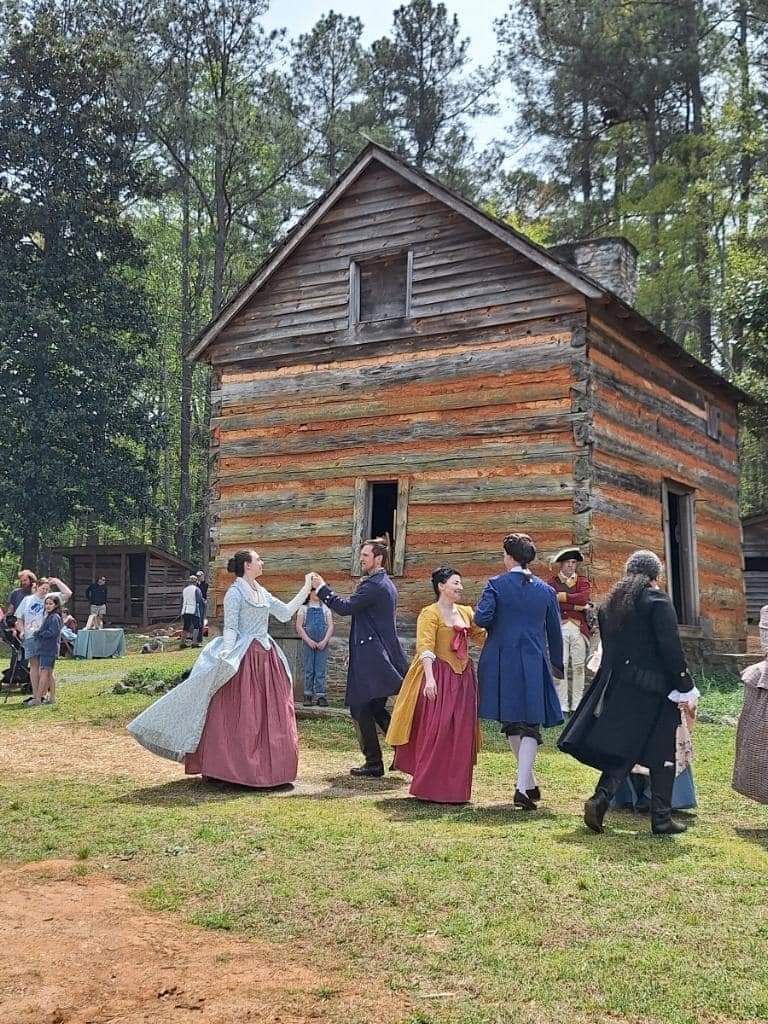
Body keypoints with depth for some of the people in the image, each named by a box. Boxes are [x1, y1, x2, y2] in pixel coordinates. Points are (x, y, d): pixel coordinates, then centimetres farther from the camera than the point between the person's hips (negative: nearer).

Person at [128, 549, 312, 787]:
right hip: (245, 658, -7)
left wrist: (306, 590, 18)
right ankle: (232, 768, 2)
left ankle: (265, 768, 16)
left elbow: (285, 613, 18)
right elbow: (230, 628, -12)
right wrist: (226, 654, -25)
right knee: (238, 716, -6)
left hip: (266, 659, 8)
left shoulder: (262, 593, 15)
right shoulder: (235, 592, -6)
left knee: (268, 717, 8)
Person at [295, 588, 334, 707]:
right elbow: (299, 626, -1)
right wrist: (308, 640, -11)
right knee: (309, 670, 2)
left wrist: (325, 641, -9)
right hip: (308, 643, -1)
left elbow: (330, 626, 4)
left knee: (321, 670, -2)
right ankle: (308, 695, 9)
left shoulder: (325, 608, 9)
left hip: (322, 644, 1)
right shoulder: (304, 608, 6)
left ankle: (320, 696, 0)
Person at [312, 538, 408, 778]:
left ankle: (373, 764, 3)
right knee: (377, 709, 16)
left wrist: (322, 588, -11)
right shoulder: (385, 584, 17)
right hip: (383, 656, 10)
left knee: (360, 709, -2)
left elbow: (345, 607, -19)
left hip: (371, 659, -10)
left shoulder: (374, 585, -16)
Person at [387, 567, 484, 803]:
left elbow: (483, 635, 17)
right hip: (439, 676, -6)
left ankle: (455, 788, 20)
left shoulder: (466, 612, 14)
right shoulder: (430, 613, -7)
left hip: (463, 677, 7)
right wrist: (429, 678, -28)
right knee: (435, 732, -6)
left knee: (460, 735, 8)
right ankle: (428, 787, 5)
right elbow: (425, 648, -17)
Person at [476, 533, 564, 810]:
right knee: (531, 725, 2)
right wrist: (557, 665, 21)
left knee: (511, 724, 14)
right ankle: (522, 787, -11)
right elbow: (554, 632, 10)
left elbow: (481, 617, -16)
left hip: (501, 661, 0)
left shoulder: (496, 584, -4)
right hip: (534, 663, 0)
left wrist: (496, 624, 8)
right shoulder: (545, 590, 4)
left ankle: (529, 783, 23)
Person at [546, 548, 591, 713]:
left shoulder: (582, 581, 14)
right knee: (561, 666, -4)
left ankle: (577, 704, 9)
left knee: (578, 666, 2)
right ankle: (562, 705, 0)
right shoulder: (552, 581, 8)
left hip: (578, 628, 2)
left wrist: (561, 596, -6)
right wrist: (577, 606, -7)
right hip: (560, 627, -2)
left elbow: (584, 598, -7)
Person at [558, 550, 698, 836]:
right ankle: (661, 818, 10)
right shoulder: (657, 600, -9)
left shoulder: (610, 603, 12)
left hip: (616, 685, 6)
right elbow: (671, 648, -13)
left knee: (624, 750, 11)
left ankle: (600, 800, -8)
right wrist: (685, 688, -8)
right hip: (653, 688, -6)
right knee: (661, 753, 6)